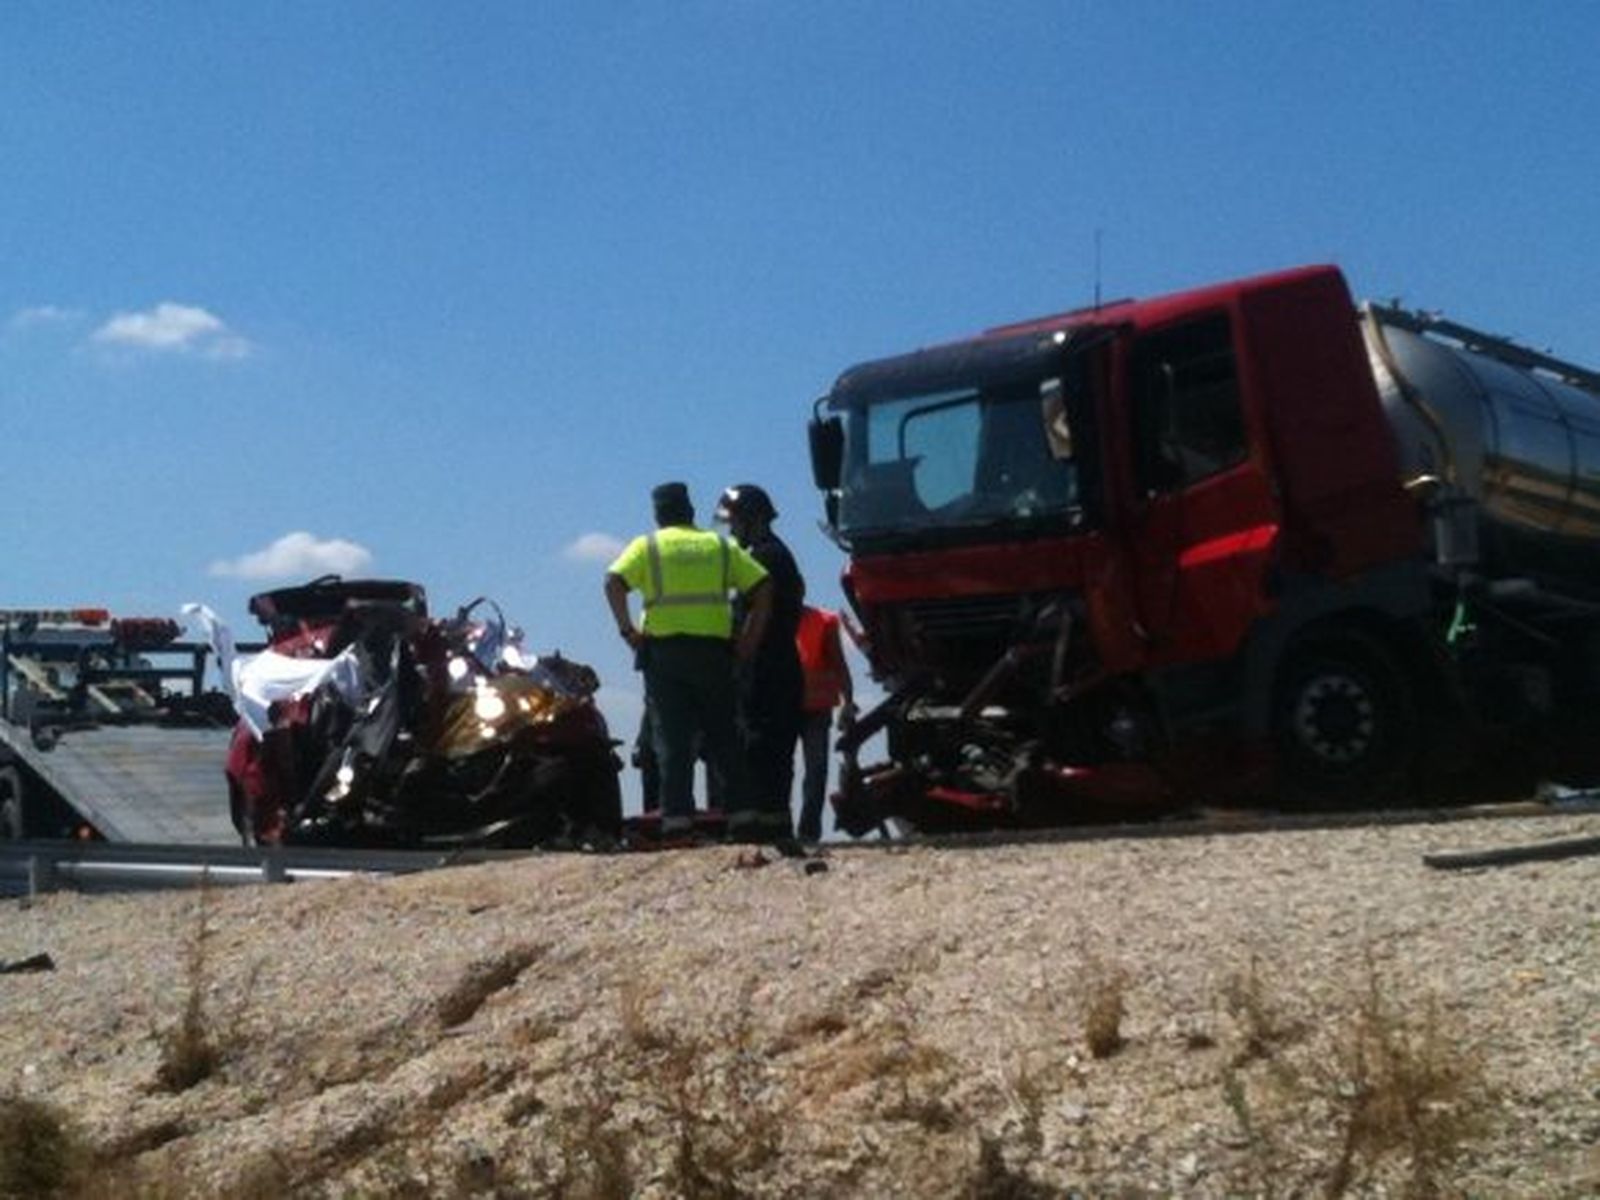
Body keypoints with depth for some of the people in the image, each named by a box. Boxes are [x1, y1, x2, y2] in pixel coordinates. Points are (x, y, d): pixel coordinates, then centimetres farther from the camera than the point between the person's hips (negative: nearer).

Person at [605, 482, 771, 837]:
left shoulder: (646, 546, 8)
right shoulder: (722, 545, 15)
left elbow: (614, 582, -8)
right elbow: (763, 588, 6)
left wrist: (627, 628, -4)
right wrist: (749, 637, 6)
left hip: (663, 647, -2)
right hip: (714, 648, 2)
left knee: (671, 736, -2)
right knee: (722, 734, 10)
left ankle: (677, 813, -9)